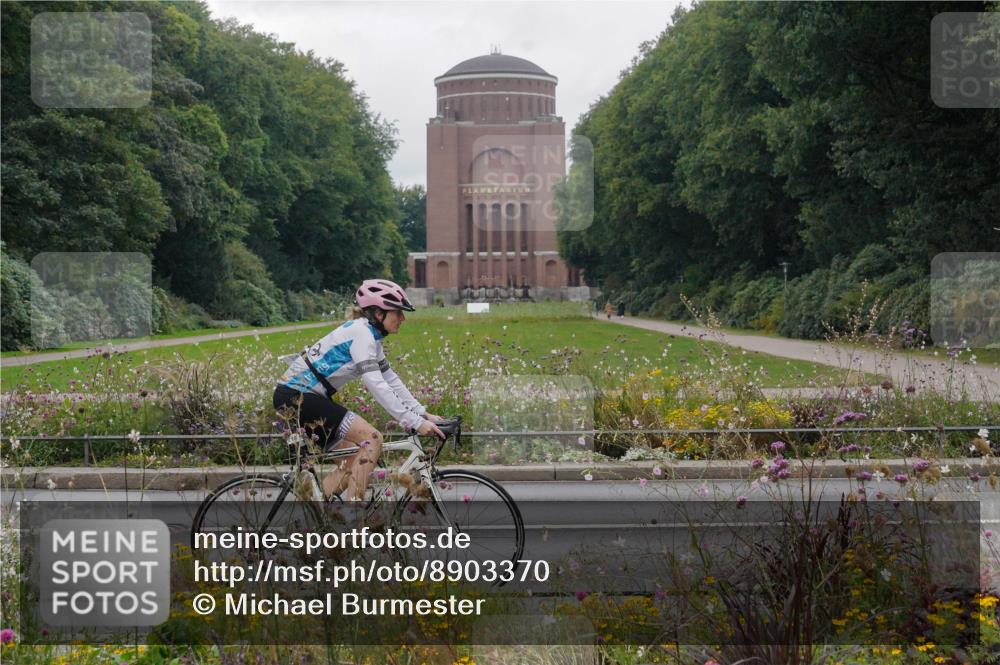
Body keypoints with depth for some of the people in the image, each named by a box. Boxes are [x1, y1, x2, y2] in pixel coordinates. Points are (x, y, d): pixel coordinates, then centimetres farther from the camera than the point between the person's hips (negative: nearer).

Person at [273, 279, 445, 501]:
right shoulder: (362, 333, -16)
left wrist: (423, 413, 6)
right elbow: (376, 385, -26)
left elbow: (391, 380, 15)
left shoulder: (371, 335, 14)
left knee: (354, 460, 8)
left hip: (302, 396, 10)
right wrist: (415, 423, -28)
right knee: (372, 438, -16)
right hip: (297, 396, -10)